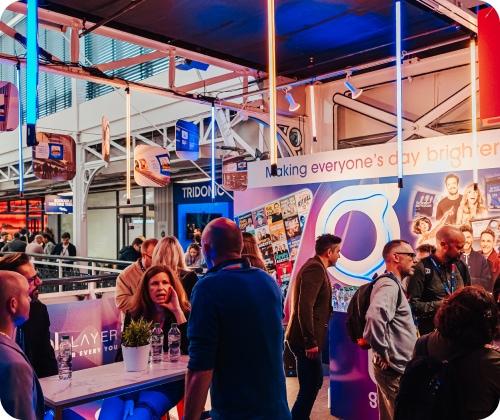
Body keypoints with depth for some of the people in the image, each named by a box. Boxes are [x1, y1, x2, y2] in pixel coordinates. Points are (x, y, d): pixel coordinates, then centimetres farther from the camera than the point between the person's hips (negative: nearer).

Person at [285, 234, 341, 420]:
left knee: (314, 382, 19)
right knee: (309, 387, -2)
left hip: (305, 338, 10)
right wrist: (311, 342, -24)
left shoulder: (314, 267, 15)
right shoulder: (315, 268, -17)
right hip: (306, 340, -10)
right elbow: (305, 307, -26)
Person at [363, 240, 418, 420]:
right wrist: (384, 355, -25)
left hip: (394, 366, 10)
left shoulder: (392, 284, 14)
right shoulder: (389, 285, -18)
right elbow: (376, 317, -36)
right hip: (394, 368, -10)